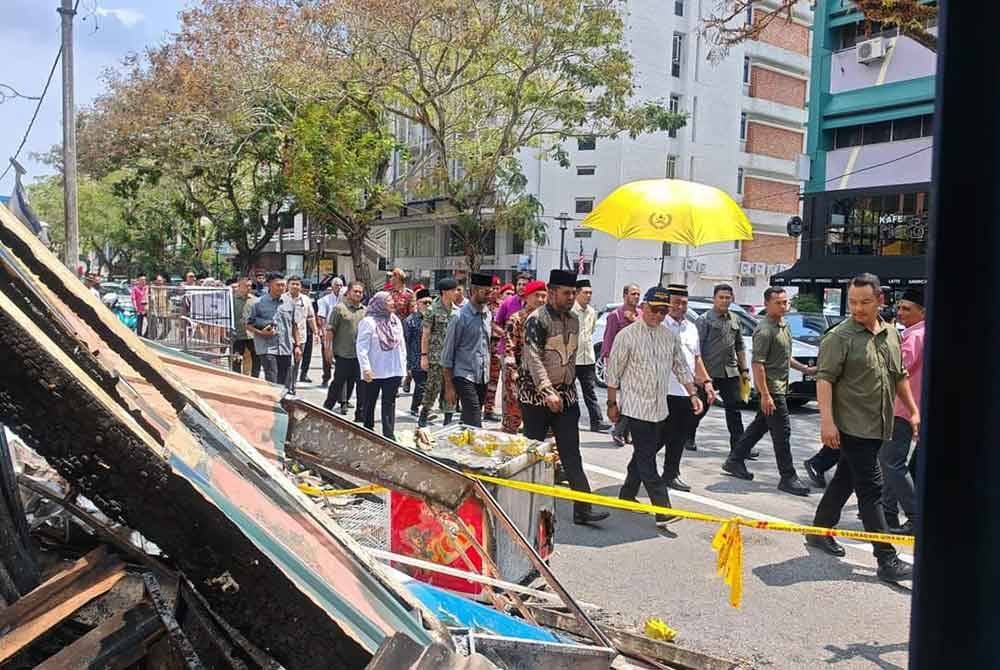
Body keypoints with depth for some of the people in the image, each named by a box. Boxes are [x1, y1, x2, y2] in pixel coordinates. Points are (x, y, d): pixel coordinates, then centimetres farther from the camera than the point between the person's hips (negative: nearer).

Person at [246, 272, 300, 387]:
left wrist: (297, 345, 11)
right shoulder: (259, 303, -1)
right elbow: (248, 325, 2)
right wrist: (261, 332, -16)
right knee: (272, 384, -11)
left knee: (284, 384, 9)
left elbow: (294, 326, 17)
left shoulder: (288, 303, 11)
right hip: (267, 349, -4)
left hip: (286, 350, 4)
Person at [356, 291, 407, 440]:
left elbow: (401, 344, 14)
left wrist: (403, 365, 10)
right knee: (370, 403, 10)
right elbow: (362, 347, -13)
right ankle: (368, 431, 25)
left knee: (389, 403, 4)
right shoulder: (368, 322, -10)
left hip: (394, 371, 4)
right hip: (373, 372, -4)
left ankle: (389, 434, 6)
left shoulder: (396, 321, 9)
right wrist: (365, 368, -18)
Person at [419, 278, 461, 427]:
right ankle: (423, 415, 14)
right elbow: (425, 334, -5)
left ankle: (448, 420, 15)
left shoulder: (457, 310, 9)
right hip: (436, 356, -5)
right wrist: (424, 355, -8)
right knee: (434, 387, -4)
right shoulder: (433, 310, -5)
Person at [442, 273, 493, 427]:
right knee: (474, 425, -14)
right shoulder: (461, 316, -9)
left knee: (469, 422, 12)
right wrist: (449, 386, -9)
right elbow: (447, 353, -7)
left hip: (483, 378, 6)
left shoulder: (488, 315, 9)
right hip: (465, 376, -6)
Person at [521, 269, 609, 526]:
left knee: (571, 454, 1)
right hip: (537, 395, -6)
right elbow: (534, 358, -21)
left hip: (565, 395, 6)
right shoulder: (537, 319, -12)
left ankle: (583, 509, 0)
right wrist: (548, 392, -29)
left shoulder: (573, 320, 11)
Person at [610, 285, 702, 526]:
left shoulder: (670, 337, 10)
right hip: (636, 406, -7)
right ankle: (663, 509, -11)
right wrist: (612, 403, -5)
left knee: (644, 454, 15)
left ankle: (627, 495, 30)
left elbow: (682, 368, 16)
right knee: (646, 458, -8)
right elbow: (613, 373, -5)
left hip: (660, 407, 7)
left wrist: (693, 394, 6)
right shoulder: (627, 335, -8)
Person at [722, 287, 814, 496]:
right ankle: (788, 478, 3)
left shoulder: (783, 325, 13)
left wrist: (805, 369, 19)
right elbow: (757, 363, -23)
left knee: (760, 425, 16)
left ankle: (734, 461, 27)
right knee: (782, 431, -5)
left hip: (779, 386, 10)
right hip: (771, 387, -10)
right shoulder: (765, 330, -18)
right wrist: (765, 395, -25)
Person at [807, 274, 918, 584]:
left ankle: (820, 530, 31)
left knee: (845, 479, 17)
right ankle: (887, 560, -2)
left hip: (878, 427, 7)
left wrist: (913, 411, 18)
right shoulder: (839, 336, -11)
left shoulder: (891, 334, 11)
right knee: (871, 490, -6)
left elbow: (900, 377, 21)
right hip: (853, 426, -7)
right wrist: (827, 420, -24)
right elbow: (824, 379, -16)